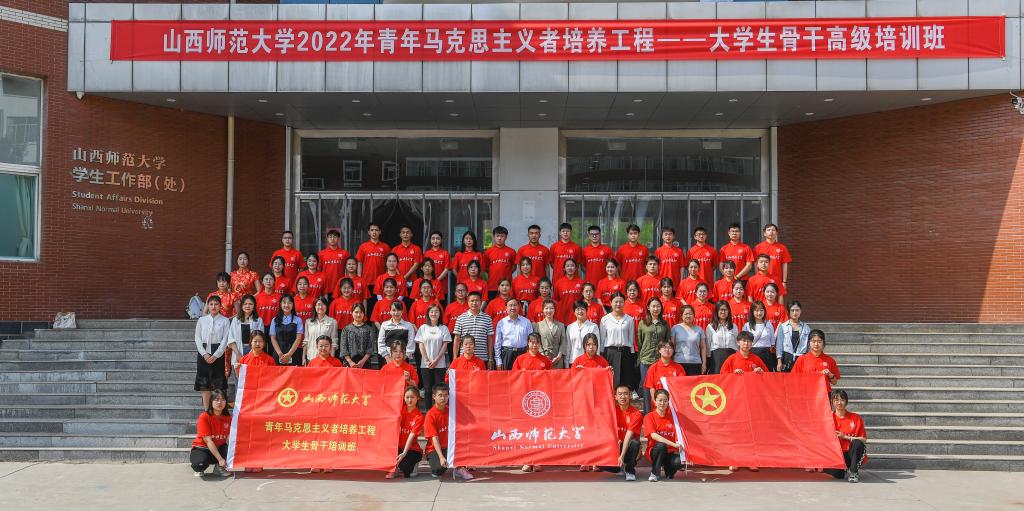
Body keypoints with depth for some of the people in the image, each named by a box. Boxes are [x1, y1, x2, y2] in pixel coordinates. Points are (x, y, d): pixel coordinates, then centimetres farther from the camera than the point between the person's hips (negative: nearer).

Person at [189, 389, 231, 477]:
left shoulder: (228, 417, -4)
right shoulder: (204, 417, -17)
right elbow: (208, 441, -21)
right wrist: (220, 459, -27)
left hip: (219, 448, 4)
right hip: (202, 448, -4)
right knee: (201, 463, -37)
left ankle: (219, 467, -2)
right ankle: (198, 469, 2)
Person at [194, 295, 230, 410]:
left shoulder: (225, 321, 3)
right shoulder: (202, 320, 10)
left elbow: (225, 340, -3)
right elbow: (198, 339, 5)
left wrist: (215, 355, -12)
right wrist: (204, 354, -8)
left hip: (218, 354, -2)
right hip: (203, 354, 2)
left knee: (218, 386, -4)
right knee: (204, 385, 3)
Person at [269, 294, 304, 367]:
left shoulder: (298, 320, 4)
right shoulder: (275, 320, 9)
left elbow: (298, 339, -2)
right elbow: (273, 339, 5)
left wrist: (289, 354, -10)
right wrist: (280, 354, -7)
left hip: (294, 355, -1)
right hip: (278, 356, 1)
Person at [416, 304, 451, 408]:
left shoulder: (444, 328, 5)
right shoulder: (423, 328, 7)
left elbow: (445, 345, 1)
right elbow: (421, 345, 3)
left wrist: (436, 360, -8)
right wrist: (427, 360, -7)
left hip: (440, 364, -1)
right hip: (425, 364, 1)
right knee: (428, 388, 2)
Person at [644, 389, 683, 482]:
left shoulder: (672, 416, 7)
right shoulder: (649, 417, -4)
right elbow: (654, 436, -18)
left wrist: (679, 448, -16)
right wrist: (673, 444, -27)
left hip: (670, 452, 2)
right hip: (655, 451, -2)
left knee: (679, 462, -31)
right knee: (661, 445, -36)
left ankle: (669, 470, 6)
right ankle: (654, 473, -13)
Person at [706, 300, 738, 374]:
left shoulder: (734, 327, 14)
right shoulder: (710, 327, 7)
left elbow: (737, 344, 14)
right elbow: (707, 346, 6)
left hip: (731, 355, 2)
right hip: (716, 356, -2)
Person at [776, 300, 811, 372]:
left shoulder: (806, 328, 12)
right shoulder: (782, 327, 8)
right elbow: (779, 344, 4)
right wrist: (779, 361, -4)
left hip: (802, 358, 1)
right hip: (787, 359, -1)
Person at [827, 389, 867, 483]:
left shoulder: (856, 418, 2)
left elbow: (864, 439, -2)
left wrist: (845, 437, -12)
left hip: (853, 454, 0)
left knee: (858, 443, -34)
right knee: (837, 474, -32)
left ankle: (854, 472, -16)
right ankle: (845, 470, 7)